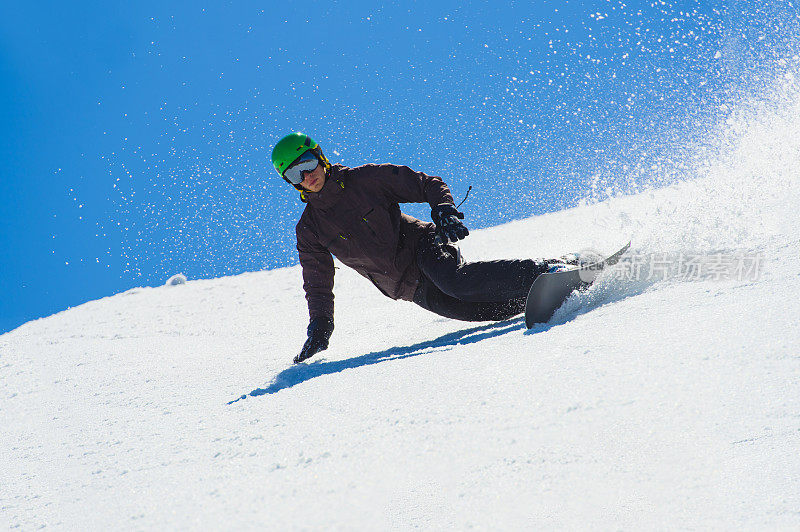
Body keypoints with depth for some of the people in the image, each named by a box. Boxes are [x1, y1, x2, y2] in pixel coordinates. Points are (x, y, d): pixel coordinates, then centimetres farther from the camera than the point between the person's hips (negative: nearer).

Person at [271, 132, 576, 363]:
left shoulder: (366, 179, -4)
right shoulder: (309, 232, 4)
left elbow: (428, 185, 0)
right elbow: (319, 288, 12)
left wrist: (445, 212, -18)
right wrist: (318, 332, 1)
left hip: (423, 244, -3)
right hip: (412, 291, 3)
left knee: (454, 280, -35)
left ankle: (546, 271, -33)